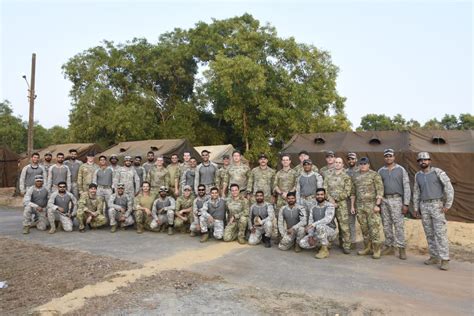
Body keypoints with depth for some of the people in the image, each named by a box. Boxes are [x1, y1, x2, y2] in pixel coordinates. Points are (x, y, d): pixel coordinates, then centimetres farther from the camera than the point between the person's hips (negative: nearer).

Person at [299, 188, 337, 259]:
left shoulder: (330, 205, -11)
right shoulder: (313, 208, 5)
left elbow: (327, 219, -28)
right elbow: (310, 222, -2)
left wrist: (313, 224, -37)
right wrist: (310, 236, -16)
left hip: (330, 232, -6)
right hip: (317, 233, 6)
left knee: (319, 226, -37)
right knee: (302, 243, -13)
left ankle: (325, 250, -19)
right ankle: (325, 244, 10)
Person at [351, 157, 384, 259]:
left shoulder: (374, 175, -3)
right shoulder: (356, 177, 12)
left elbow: (380, 190, -8)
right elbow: (353, 192, 16)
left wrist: (377, 204, -15)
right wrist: (352, 206, 12)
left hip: (371, 205, -5)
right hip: (360, 206, 5)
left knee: (374, 228, -4)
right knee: (364, 228, 10)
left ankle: (376, 250, 5)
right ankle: (367, 248, 21)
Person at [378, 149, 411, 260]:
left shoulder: (401, 170, 0)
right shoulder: (380, 171, 9)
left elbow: (406, 187, -3)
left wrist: (406, 204, -9)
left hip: (397, 200, -3)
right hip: (384, 200, 4)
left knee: (399, 225, -5)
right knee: (386, 225, 8)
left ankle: (401, 249, 3)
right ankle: (389, 247, 18)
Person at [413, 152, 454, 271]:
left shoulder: (438, 172, -8)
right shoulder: (418, 175, 9)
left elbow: (449, 188, -10)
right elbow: (416, 192, 14)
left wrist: (448, 205, -15)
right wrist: (416, 208, 11)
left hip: (437, 205, -5)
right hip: (424, 206, 5)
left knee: (440, 233, -8)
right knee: (429, 233, 8)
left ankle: (445, 260, -2)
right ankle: (434, 257, 18)